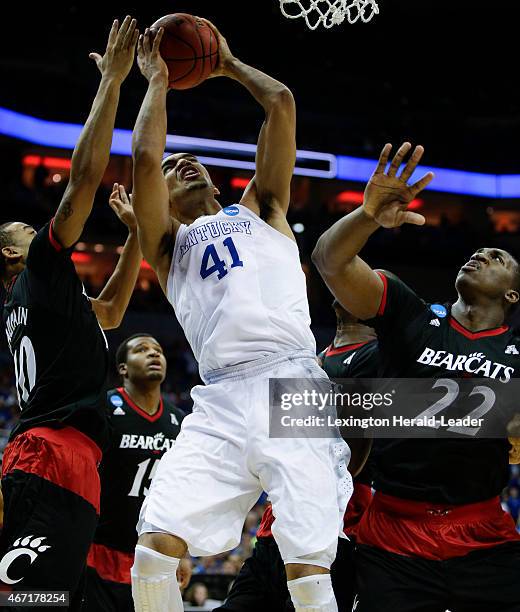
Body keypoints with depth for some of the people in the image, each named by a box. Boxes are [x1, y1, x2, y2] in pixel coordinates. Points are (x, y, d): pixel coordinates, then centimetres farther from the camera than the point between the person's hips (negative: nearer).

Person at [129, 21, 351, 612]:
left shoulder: (258, 208, 28)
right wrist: (158, 80, 20)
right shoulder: (168, 243, 24)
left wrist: (229, 65, 35)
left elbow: (282, 103, 21)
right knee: (155, 547, -16)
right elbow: (145, 158, 7)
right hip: (221, 403, 1)